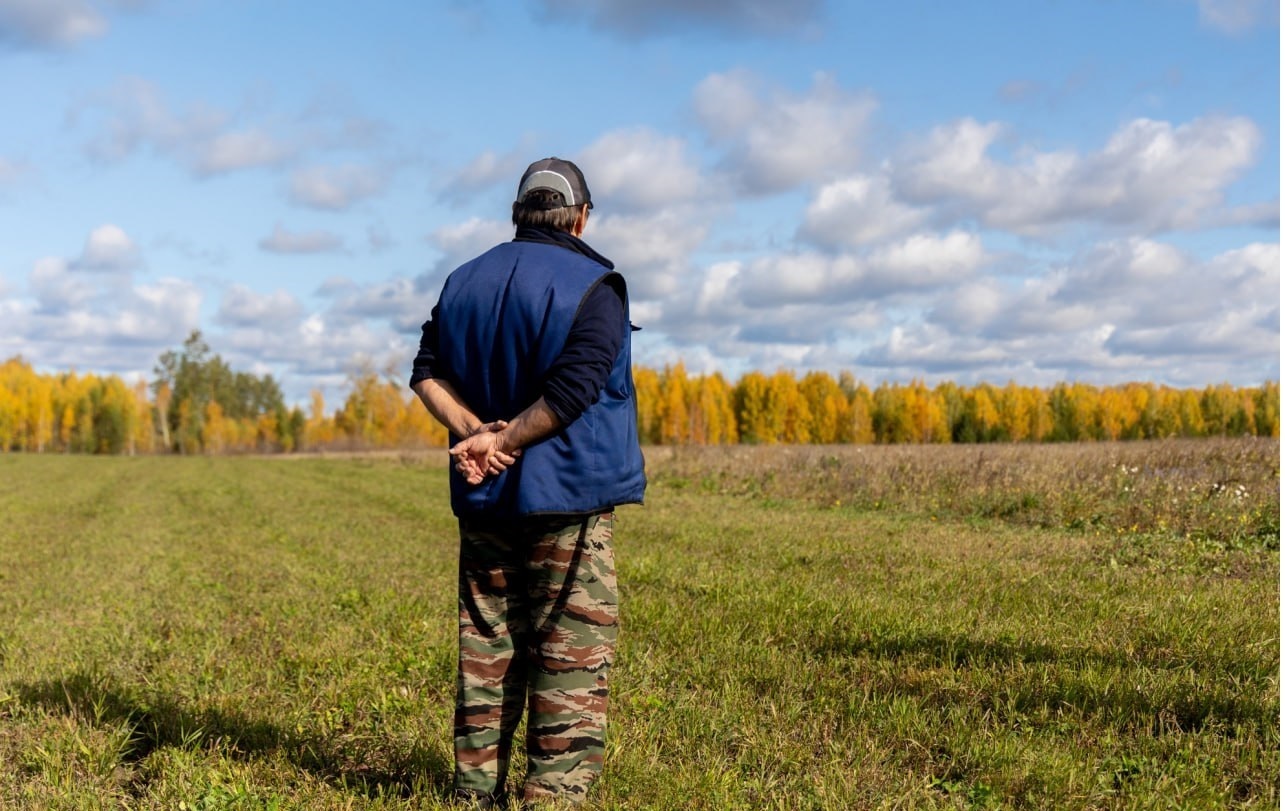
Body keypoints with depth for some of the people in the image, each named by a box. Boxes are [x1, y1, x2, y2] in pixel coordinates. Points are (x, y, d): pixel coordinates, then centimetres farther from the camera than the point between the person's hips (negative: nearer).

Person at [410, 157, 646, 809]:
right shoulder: (594, 287, -8)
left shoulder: (464, 282, 12)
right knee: (573, 657, 0)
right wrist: (501, 440, -12)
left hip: (483, 499, 6)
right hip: (568, 499, -6)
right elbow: (571, 390, -19)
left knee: (487, 647, 13)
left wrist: (475, 432, -8)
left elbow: (427, 373, 4)